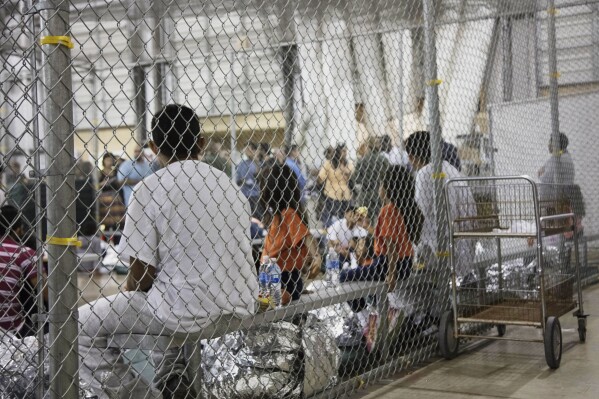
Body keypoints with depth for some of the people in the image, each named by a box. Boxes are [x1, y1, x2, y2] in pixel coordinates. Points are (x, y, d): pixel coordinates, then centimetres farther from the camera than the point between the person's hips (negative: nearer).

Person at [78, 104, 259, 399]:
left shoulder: (149, 189, -8)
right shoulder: (228, 184, 8)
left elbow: (142, 273, -10)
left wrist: (128, 297, 13)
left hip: (188, 312, -6)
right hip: (238, 309, 7)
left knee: (79, 327, 7)